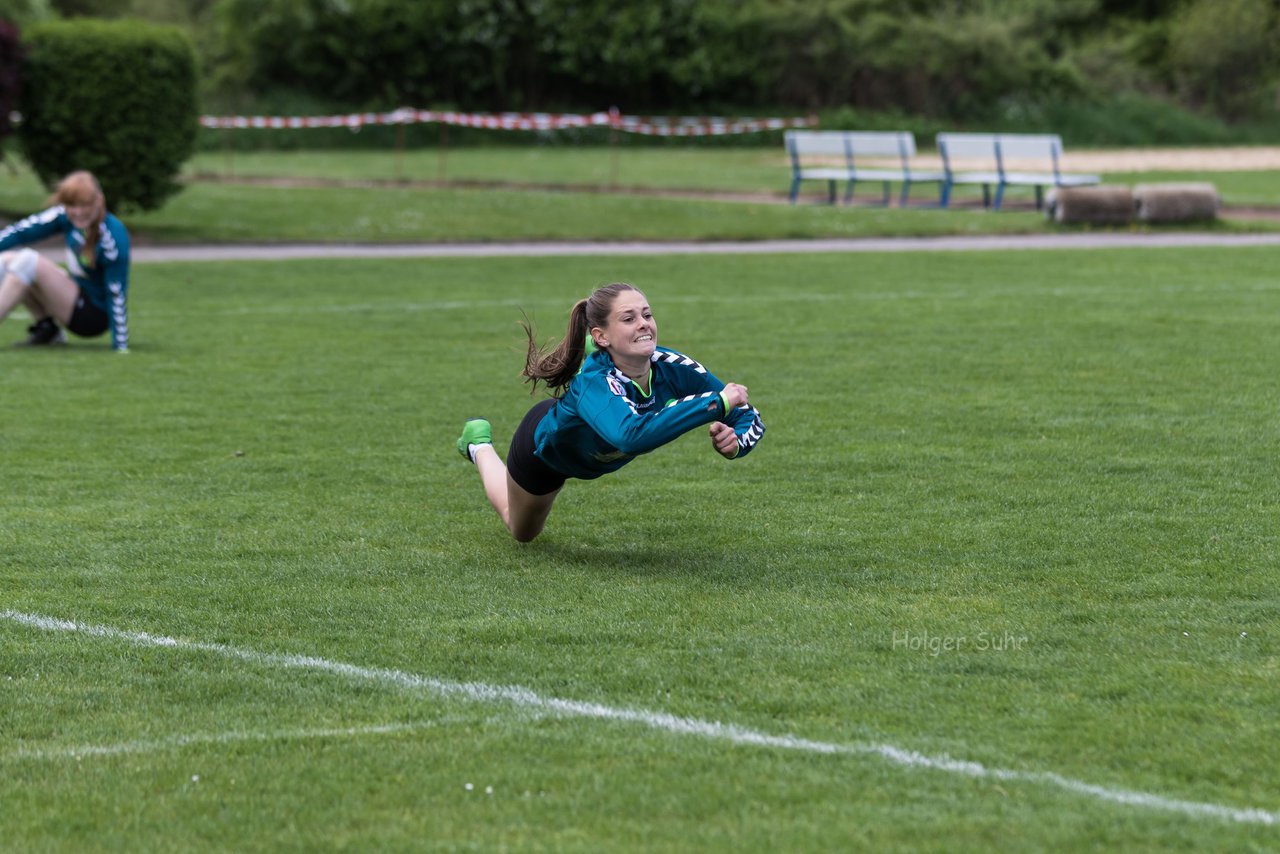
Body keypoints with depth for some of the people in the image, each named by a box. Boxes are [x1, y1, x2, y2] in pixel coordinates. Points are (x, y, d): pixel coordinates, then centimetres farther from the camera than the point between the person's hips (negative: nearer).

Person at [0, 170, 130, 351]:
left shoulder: (113, 237, -26)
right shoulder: (66, 216, -8)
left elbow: (116, 295, -23)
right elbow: (22, 232, -3)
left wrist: (120, 346, -21)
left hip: (94, 315, -8)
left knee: (27, 261, -21)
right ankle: (46, 328, 4)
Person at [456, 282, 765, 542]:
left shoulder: (672, 367, -35)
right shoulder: (593, 382, -48)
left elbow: (747, 417, -24)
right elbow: (632, 435, -69)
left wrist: (734, 442, -48)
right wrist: (718, 402, -68)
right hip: (546, 445, -4)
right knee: (522, 531, 27)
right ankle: (479, 444, 44)